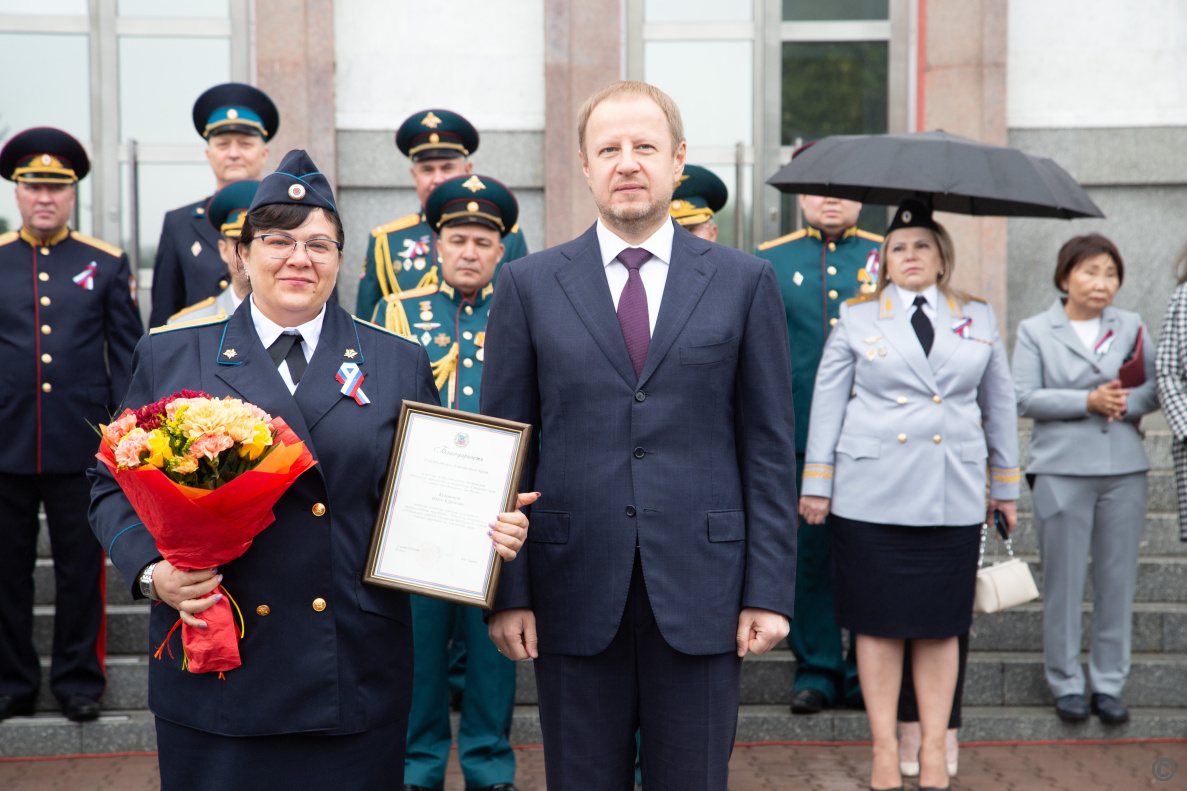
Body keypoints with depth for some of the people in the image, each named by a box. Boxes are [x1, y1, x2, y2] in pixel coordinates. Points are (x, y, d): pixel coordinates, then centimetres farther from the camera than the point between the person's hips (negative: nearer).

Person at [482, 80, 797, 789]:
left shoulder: (746, 282, 4)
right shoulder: (529, 285, 4)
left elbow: (770, 446, 3)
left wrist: (769, 590, -3)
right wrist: (508, 593, -1)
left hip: (701, 594, 0)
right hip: (574, 596, 0)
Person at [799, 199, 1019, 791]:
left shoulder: (979, 320, 12)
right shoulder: (857, 319, 6)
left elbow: (999, 404, 17)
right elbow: (827, 403, 6)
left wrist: (1006, 483, 17)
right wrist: (816, 483, 2)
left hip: (954, 498, 2)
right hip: (871, 494, -1)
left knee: (940, 624, 5)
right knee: (878, 623, 1)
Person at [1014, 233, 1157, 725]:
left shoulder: (1131, 327, 13)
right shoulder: (1034, 331, 4)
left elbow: (1156, 385, 9)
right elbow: (1026, 398, -5)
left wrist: (1127, 403, -11)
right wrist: (1089, 401, -14)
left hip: (1124, 469, 3)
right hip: (1061, 469, -2)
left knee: (1117, 578, 5)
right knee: (1063, 580, 1)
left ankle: (1109, 684, 16)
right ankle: (1066, 683, 14)